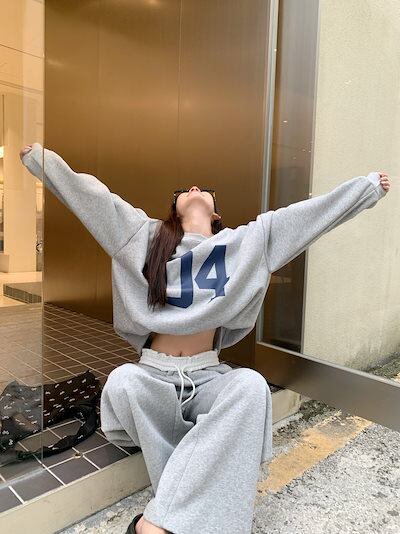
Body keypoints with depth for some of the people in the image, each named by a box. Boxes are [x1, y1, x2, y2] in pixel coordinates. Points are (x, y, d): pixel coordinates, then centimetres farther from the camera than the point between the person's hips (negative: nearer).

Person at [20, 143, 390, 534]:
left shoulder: (250, 238, 6)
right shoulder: (145, 233, 5)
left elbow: (316, 209, 9)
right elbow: (87, 192, 6)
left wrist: (369, 185, 15)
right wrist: (37, 155, 8)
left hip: (207, 377, 0)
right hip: (153, 374, 0)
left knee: (252, 385, -31)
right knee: (122, 380, -32)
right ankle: (196, 502, -21)